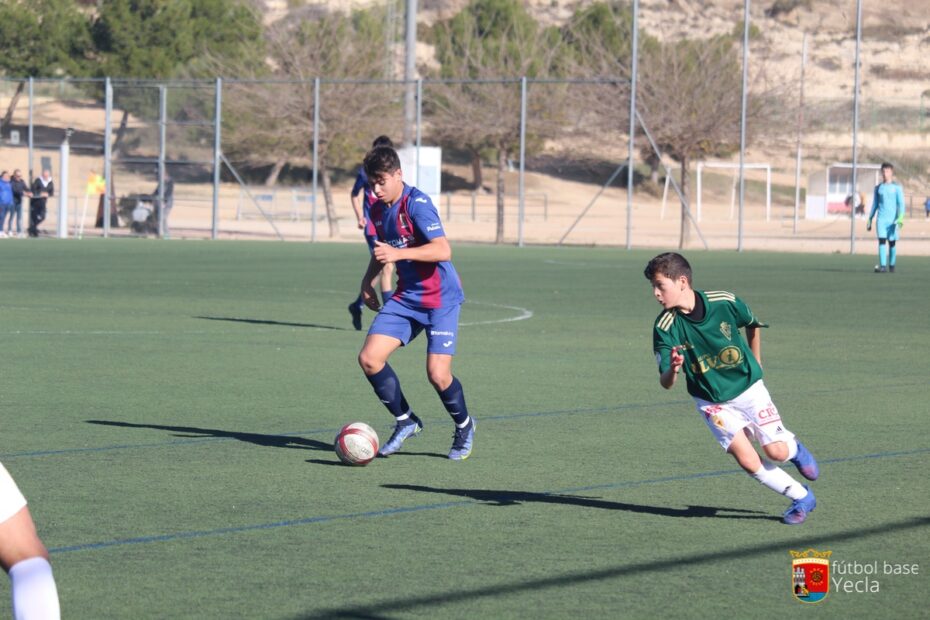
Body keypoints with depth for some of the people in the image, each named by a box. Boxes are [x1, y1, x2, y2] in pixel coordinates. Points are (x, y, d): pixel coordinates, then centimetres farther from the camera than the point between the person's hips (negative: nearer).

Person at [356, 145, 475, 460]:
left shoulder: (417, 204, -19)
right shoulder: (377, 209, 6)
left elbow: (442, 250, -30)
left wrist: (397, 253, -36)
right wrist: (368, 280, 15)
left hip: (440, 298, -7)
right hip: (406, 297, 7)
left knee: (437, 373, -15)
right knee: (369, 358, -7)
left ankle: (464, 426, 15)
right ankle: (405, 421, 12)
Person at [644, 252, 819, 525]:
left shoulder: (724, 302, -18)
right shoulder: (665, 328, -18)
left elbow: (753, 325, 6)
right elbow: (665, 383, -19)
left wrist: (755, 364, 14)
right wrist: (672, 371, -42)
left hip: (748, 388, 0)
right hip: (712, 402, 0)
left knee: (777, 451, -9)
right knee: (748, 461, -13)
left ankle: (794, 448, 29)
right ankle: (802, 498, 8)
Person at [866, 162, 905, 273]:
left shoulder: (897, 187, 3)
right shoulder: (878, 188, 11)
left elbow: (901, 204, -1)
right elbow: (874, 205, 17)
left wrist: (900, 218, -14)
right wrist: (870, 220, 15)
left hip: (893, 219, -1)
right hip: (881, 219, 1)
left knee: (892, 242, 5)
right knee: (882, 241, -12)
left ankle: (891, 265, 18)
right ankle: (882, 265, -18)